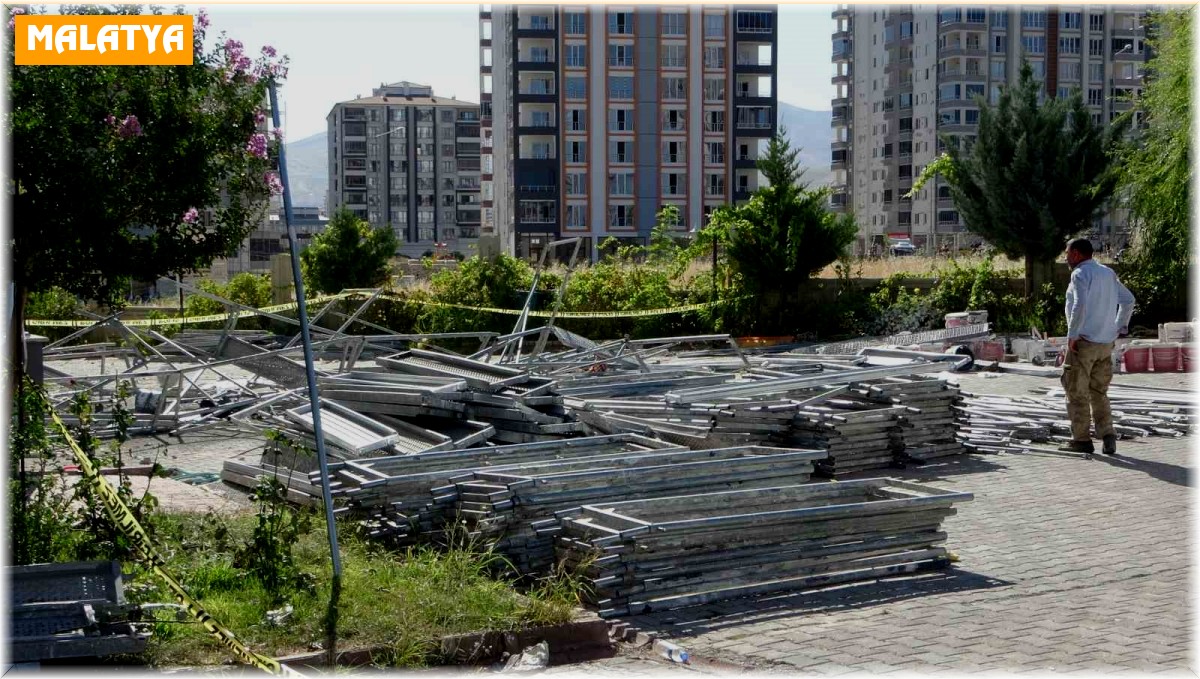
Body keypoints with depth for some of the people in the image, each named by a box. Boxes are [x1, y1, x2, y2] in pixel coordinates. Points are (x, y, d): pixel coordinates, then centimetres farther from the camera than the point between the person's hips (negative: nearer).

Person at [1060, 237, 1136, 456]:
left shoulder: (1081, 274, -11)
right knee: (1098, 392, 15)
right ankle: (1107, 434, 1)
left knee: (1076, 392, 2)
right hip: (1105, 344, 8)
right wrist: (1120, 327, 21)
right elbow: (1128, 300, 20)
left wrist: (1072, 335, -19)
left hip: (1083, 342, -8)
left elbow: (1080, 305, -25)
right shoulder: (1108, 273, 14)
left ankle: (1081, 440, 4)